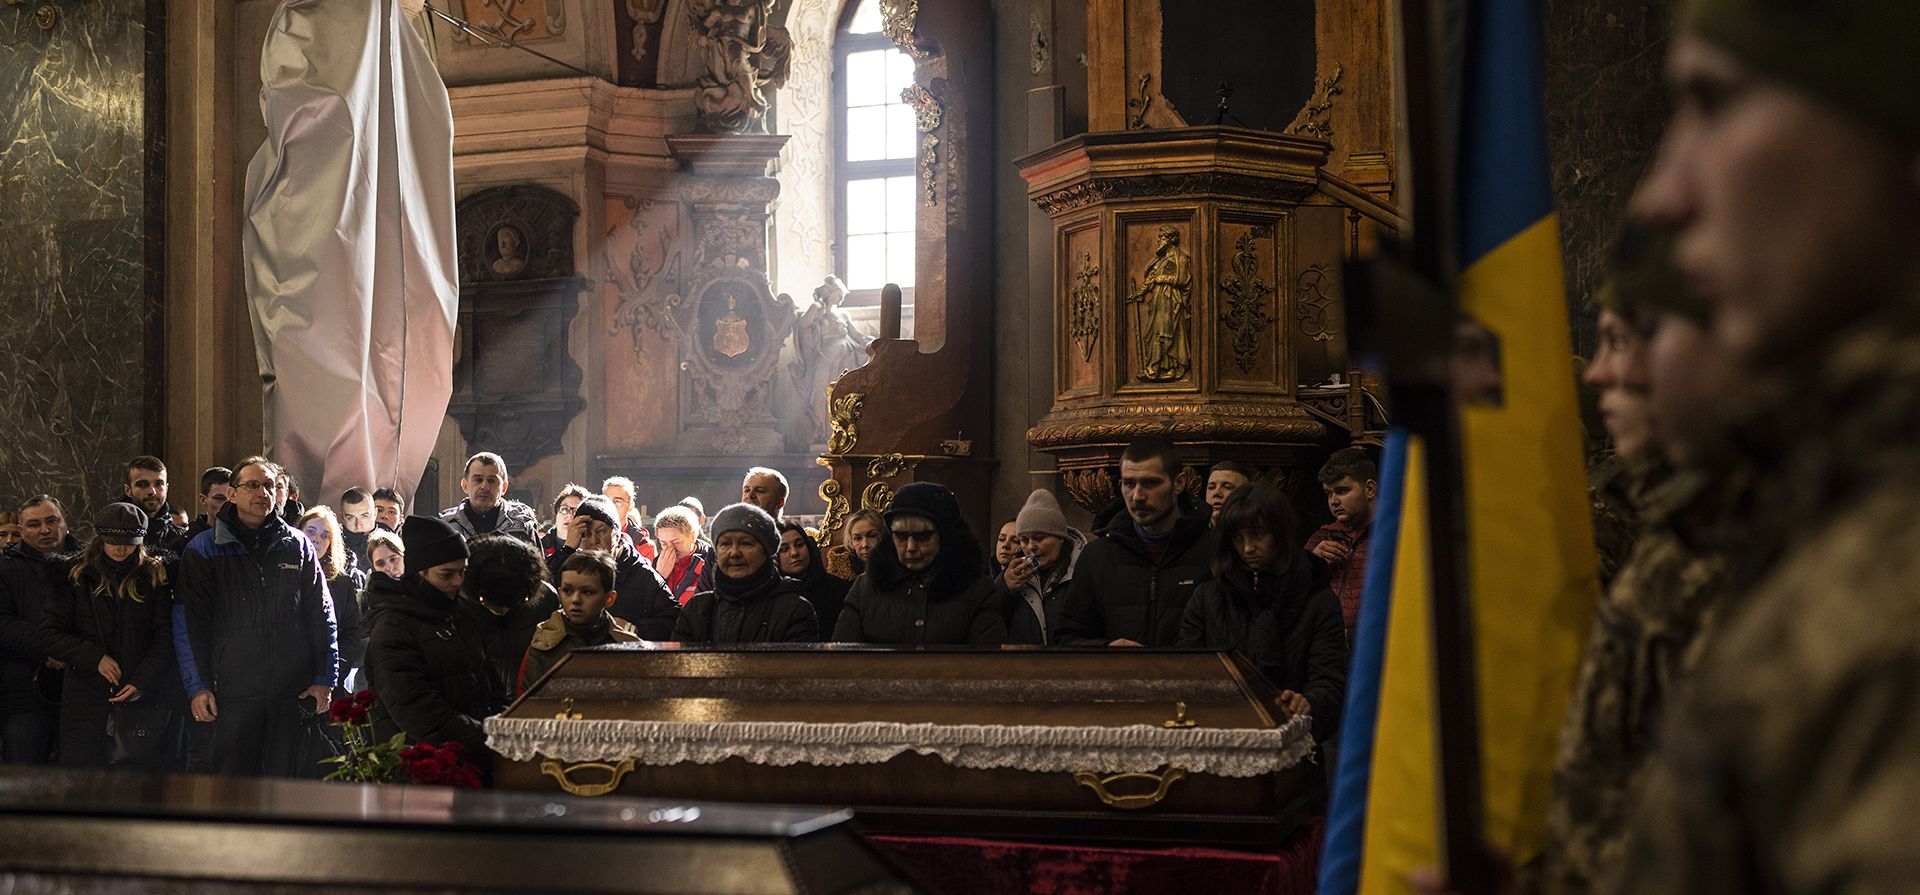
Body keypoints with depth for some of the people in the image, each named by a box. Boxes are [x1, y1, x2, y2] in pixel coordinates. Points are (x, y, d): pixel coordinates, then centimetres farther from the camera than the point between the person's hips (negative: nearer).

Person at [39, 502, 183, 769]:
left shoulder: (155, 575, 6)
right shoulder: (77, 575, 6)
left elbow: (165, 637, 2)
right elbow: (50, 632, 2)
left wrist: (142, 681, -11)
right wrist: (94, 657, -10)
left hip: (143, 695, 0)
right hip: (86, 695, 0)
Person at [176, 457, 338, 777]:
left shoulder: (297, 547, 10)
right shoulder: (203, 551, 4)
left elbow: (322, 615, 11)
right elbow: (189, 623, 1)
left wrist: (325, 678, 4)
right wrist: (198, 686, -6)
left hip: (293, 692, 2)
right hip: (232, 692, -2)